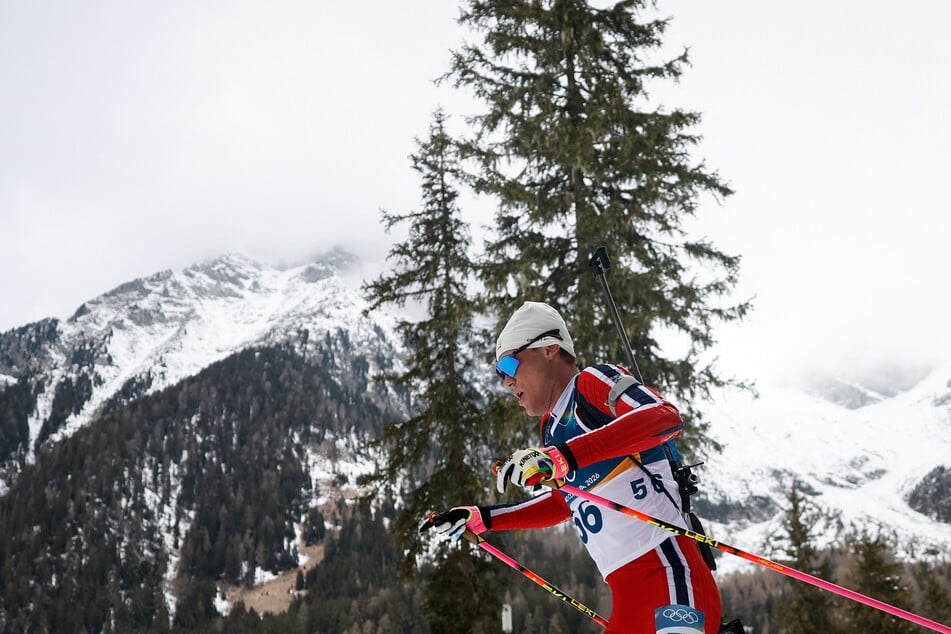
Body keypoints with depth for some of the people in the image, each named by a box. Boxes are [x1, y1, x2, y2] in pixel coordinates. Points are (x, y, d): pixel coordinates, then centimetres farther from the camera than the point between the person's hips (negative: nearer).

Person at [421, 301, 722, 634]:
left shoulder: (593, 382, -1)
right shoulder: (551, 428, 22)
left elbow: (666, 417, -21)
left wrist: (563, 456, -28)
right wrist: (479, 518, 34)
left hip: (668, 568, -9)